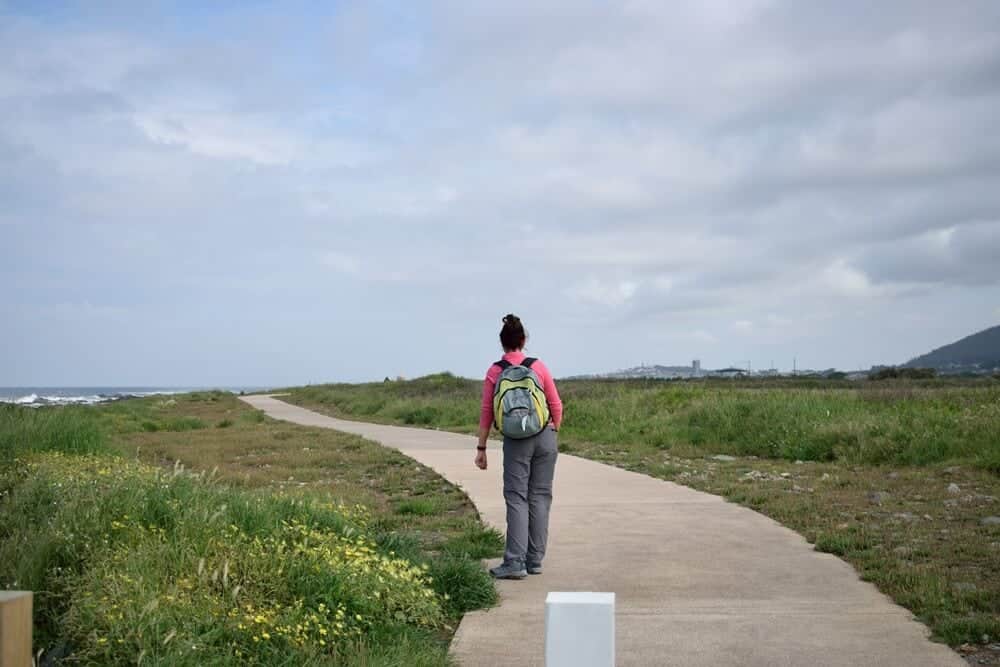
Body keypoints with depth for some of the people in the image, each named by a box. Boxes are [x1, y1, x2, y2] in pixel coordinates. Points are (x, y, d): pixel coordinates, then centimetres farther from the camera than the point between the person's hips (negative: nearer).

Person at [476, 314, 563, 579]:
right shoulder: (539, 366, 2)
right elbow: (556, 406, 5)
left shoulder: (494, 372, -1)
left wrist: (481, 448, 4)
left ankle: (515, 562, -7)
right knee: (540, 496, 7)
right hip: (545, 437, 2)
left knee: (517, 498, 0)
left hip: (516, 441, -1)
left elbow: (486, 413, -1)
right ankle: (535, 560, 10)